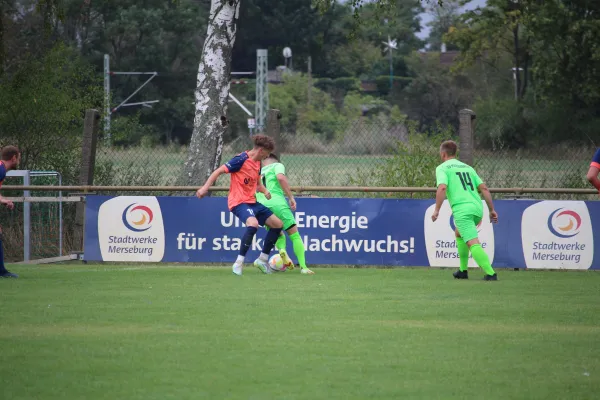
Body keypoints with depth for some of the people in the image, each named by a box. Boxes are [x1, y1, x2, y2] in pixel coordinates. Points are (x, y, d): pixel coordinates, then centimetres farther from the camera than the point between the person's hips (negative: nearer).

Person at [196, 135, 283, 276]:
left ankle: (263, 259, 18)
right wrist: (205, 187, -23)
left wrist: (265, 191, 2)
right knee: (253, 223, -35)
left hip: (252, 201, 9)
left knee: (277, 224, 7)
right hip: (239, 201, -9)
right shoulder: (241, 160, -14)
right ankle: (239, 263, -26)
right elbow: (219, 171, -14)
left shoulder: (257, 163, 12)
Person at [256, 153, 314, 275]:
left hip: (261, 207, 5)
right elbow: (281, 177, -9)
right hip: (277, 203, -5)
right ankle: (303, 267, -8)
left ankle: (282, 250, -11)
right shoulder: (278, 166, 13)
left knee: (278, 234, 23)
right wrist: (291, 197, -9)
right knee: (294, 234, 2)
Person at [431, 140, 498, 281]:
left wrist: (436, 210, -11)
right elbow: (484, 188, 16)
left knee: (473, 243, -14)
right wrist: (492, 209, 17)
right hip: (477, 208, 7)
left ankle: (490, 273, -27)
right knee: (459, 233, 29)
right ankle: (463, 271, 28)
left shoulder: (442, 168, 4)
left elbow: (442, 188, -14)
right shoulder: (467, 167, 23)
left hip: (462, 210, -7)